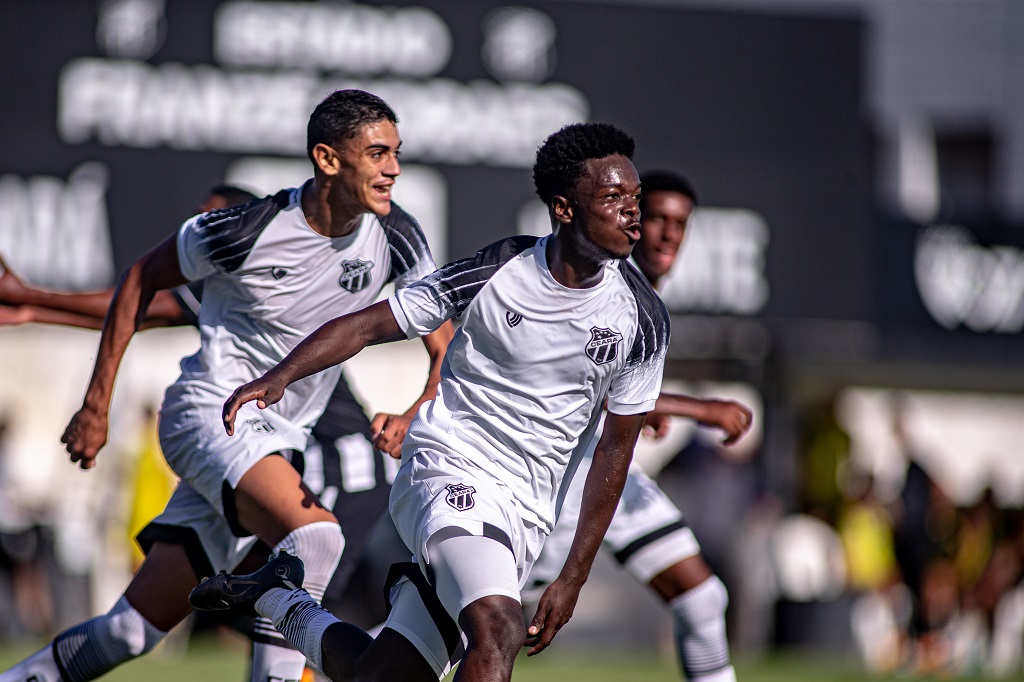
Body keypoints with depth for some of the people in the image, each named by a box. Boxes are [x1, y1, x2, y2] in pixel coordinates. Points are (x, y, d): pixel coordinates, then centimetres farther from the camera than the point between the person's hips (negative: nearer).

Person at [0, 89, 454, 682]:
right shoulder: (248, 231, -16)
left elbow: (447, 349, 4)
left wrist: (413, 415, -18)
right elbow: (143, 279, -1)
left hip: (279, 442, 5)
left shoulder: (395, 237, -5)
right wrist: (97, 404, 0)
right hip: (210, 411, -5)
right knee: (316, 533, -32)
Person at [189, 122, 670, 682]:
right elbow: (370, 325, -1)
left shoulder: (642, 320, -3)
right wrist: (280, 377, -17)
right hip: (450, 471, -4)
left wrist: (573, 578, 3)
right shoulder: (498, 272, -8)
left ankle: (280, 600, 30)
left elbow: (616, 447, 5)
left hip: (525, 516, 4)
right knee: (497, 630, -31)